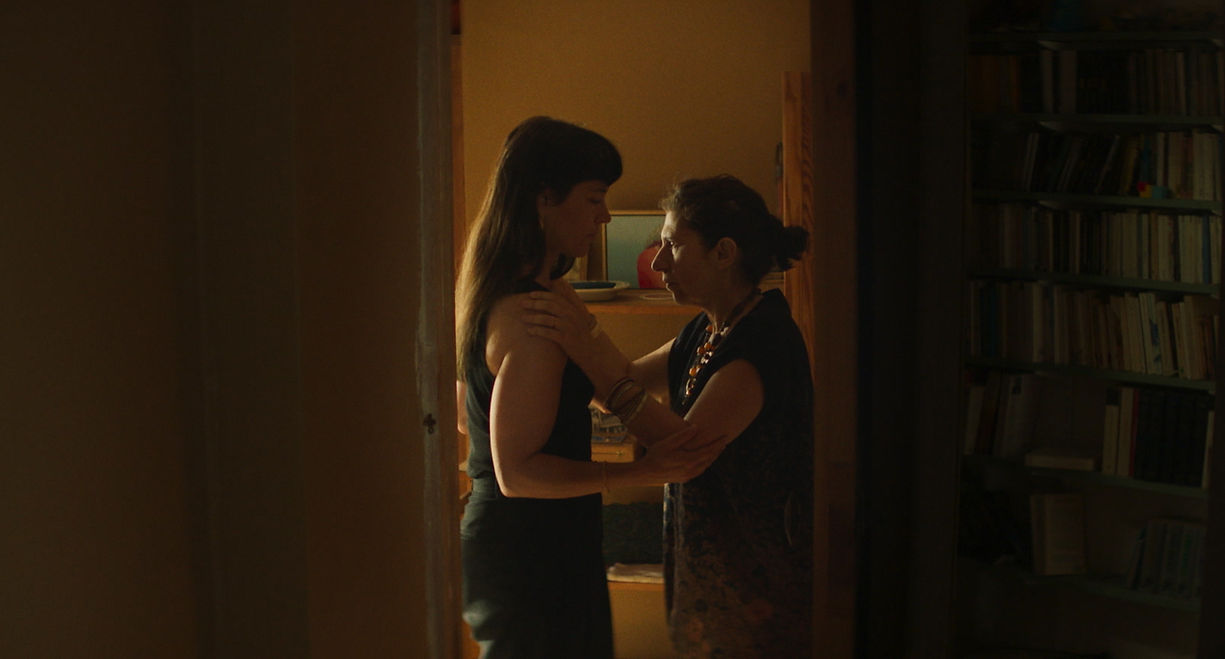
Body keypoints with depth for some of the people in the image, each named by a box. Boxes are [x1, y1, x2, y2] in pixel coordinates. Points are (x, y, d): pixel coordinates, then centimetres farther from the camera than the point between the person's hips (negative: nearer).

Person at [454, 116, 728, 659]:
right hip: (531, 549, -10)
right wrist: (640, 472, -29)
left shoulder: (490, 295, 8)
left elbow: (467, 416, 20)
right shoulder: (531, 316, -23)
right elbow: (517, 471, -25)